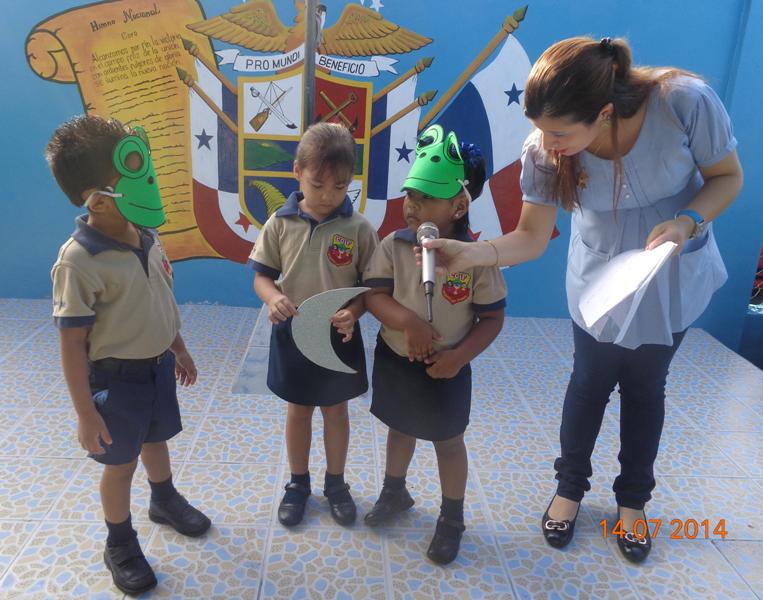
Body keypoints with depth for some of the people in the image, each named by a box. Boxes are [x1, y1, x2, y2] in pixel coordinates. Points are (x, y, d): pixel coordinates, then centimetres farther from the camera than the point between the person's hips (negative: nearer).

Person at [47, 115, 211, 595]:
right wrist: (86, 412, -18)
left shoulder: (147, 238, -6)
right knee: (121, 462, 13)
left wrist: (179, 348, 18)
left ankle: (165, 501, 54)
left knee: (156, 440, 27)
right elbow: (72, 343, -22)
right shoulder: (79, 260, -27)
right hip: (116, 378, -6)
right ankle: (120, 545, 37)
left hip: (158, 365, 6)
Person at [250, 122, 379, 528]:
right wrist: (272, 298, -24)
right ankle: (298, 483, 38)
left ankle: (336, 483, 38)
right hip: (292, 334, 1)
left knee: (335, 411, 17)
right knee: (298, 410, 17)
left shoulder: (359, 229, -11)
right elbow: (262, 276, -2)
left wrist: (354, 311, -26)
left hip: (341, 337, 0)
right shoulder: (280, 223, -8)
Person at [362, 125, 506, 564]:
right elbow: (374, 294, -13)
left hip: (444, 369, -3)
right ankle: (394, 492, 51)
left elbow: (492, 318, -12)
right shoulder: (394, 245, -12)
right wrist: (407, 321, -30)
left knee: (449, 442, 15)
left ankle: (452, 520, 37)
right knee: (400, 429, 25)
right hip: (394, 360, 3)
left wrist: (460, 356, -24)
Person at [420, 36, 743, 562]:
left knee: (645, 384, 15)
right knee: (591, 380, 14)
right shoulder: (543, 153, -27)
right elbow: (531, 238, -20)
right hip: (600, 278, 0)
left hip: (675, 278, 0)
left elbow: (728, 176, -15)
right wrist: (469, 253, -38)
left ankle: (633, 498, 39)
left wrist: (687, 222, -33)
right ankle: (570, 486, 39)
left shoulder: (686, 102, -32)